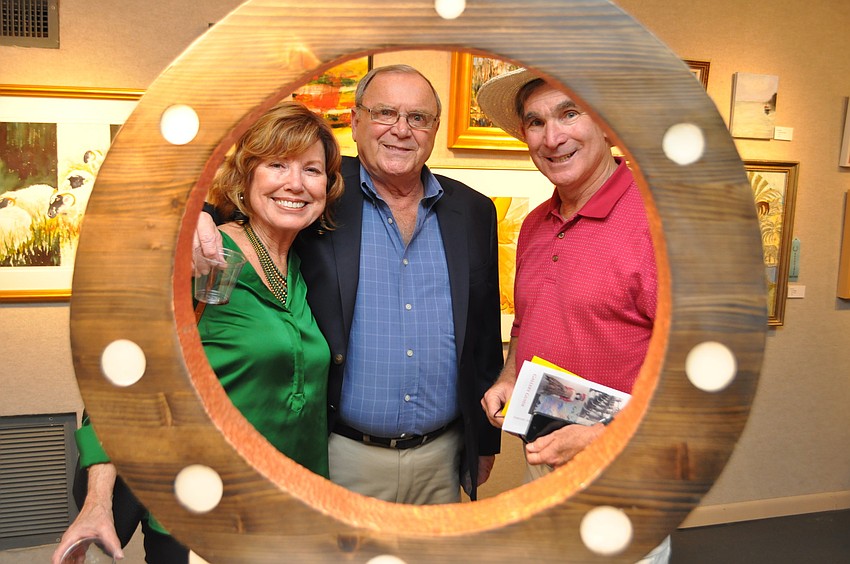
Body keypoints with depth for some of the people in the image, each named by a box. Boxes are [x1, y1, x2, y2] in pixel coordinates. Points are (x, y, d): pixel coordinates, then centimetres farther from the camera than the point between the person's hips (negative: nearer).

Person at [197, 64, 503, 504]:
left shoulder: (474, 212, 3)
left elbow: (485, 336, 8)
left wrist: (486, 440, 11)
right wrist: (198, 219, -26)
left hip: (442, 457, 3)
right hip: (343, 456, -3)